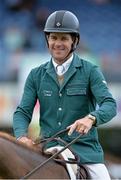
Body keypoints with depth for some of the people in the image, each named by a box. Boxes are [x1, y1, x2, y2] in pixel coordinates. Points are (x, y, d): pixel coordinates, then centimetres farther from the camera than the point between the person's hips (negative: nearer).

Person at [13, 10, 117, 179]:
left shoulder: (90, 71, 0)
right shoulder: (36, 75, 9)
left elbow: (110, 105, -11)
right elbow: (23, 112, 5)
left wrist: (91, 118, -34)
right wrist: (21, 136, -17)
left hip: (84, 147, -2)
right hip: (48, 147, 2)